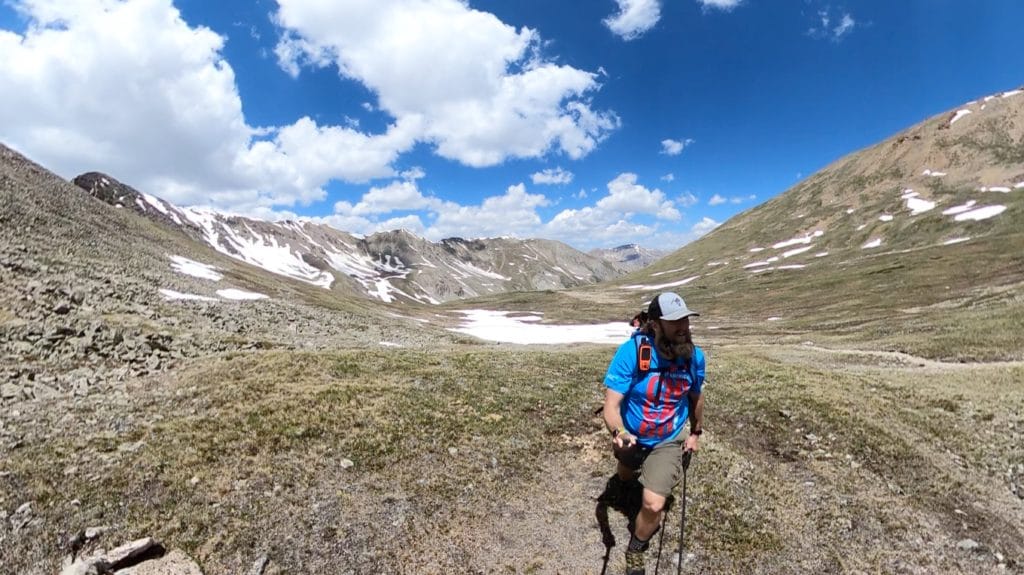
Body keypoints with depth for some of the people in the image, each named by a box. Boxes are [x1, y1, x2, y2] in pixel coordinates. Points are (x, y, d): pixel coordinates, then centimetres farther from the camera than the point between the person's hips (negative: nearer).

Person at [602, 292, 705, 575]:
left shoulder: (695, 357, -19)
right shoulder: (631, 352, -32)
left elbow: (695, 397, 3)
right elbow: (611, 404, -32)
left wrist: (696, 432, 13)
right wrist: (618, 433, -51)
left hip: (667, 442, 1)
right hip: (630, 438, 0)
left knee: (653, 506, -12)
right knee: (626, 476, 30)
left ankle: (635, 550, 20)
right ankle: (626, 477, 70)